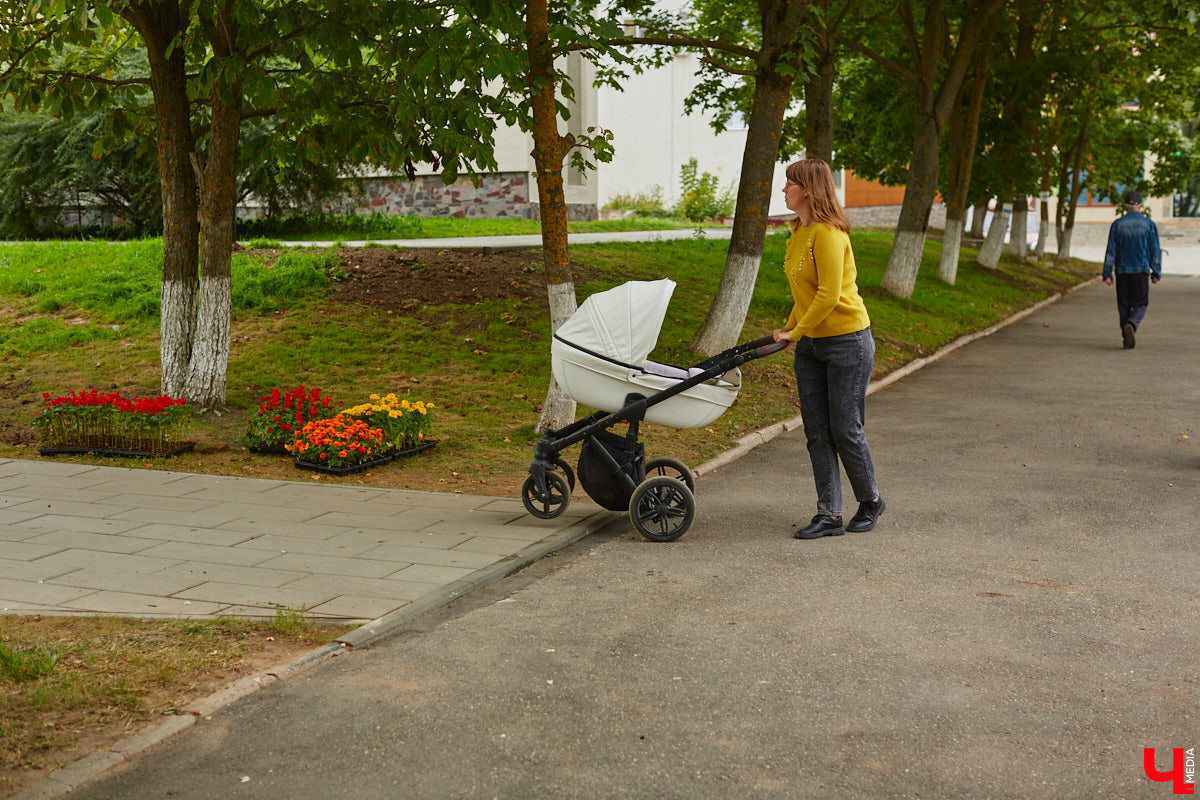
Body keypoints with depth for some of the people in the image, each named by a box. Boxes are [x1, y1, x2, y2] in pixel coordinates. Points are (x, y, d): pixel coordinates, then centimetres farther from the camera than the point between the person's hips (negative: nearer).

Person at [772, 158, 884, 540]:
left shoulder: (828, 234, -19)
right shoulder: (799, 232, 10)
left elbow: (829, 296, -23)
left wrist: (795, 333, -16)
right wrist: (788, 327, 10)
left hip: (847, 341, -9)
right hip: (809, 345, 9)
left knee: (845, 430, 1)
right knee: (817, 433, 6)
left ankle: (870, 501, 23)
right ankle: (829, 515, 11)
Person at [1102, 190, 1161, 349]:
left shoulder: (1117, 224, -1)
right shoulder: (1149, 224, -1)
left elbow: (1111, 251, -4)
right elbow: (1155, 251, 0)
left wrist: (1107, 274, -2)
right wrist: (1156, 273, 7)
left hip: (1122, 271, 1)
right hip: (1141, 271, -1)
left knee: (1124, 306, 8)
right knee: (1140, 305, 6)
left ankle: (1127, 341, 8)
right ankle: (1131, 325, -23)